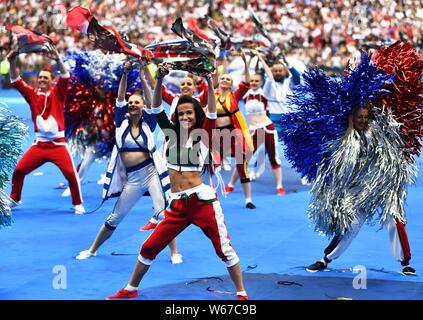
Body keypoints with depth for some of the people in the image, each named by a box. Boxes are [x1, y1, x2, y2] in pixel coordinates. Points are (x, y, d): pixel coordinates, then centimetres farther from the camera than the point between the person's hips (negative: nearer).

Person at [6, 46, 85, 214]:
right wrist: (12, 62, -13)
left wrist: (58, 59, -28)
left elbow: (65, 77, -12)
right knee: (18, 170, -1)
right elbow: (16, 81, 2)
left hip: (58, 144, -2)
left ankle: (78, 204, 5)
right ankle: (14, 199, 19)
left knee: (71, 174, -11)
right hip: (39, 144, 2)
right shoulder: (32, 94, 8)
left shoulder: (57, 93, 2)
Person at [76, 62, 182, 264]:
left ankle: (174, 253, -2)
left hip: (151, 172, -2)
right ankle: (92, 250, 24)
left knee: (162, 213, -12)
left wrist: (142, 78, -17)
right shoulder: (122, 123, 5)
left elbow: (151, 104, -12)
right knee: (115, 217, 9)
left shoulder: (148, 124, 2)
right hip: (132, 177, 2)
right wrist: (125, 74, -14)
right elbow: (120, 99, -5)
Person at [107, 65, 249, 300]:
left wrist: (209, 82, -23)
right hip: (177, 204, 4)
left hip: (202, 201, -4)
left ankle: (242, 294, 7)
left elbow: (212, 114, -15)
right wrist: (159, 80, -10)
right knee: (149, 247, 7)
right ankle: (131, 289, 23)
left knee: (224, 249, -3)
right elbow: (157, 109, 3)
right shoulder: (173, 134, 10)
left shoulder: (203, 136, 0)